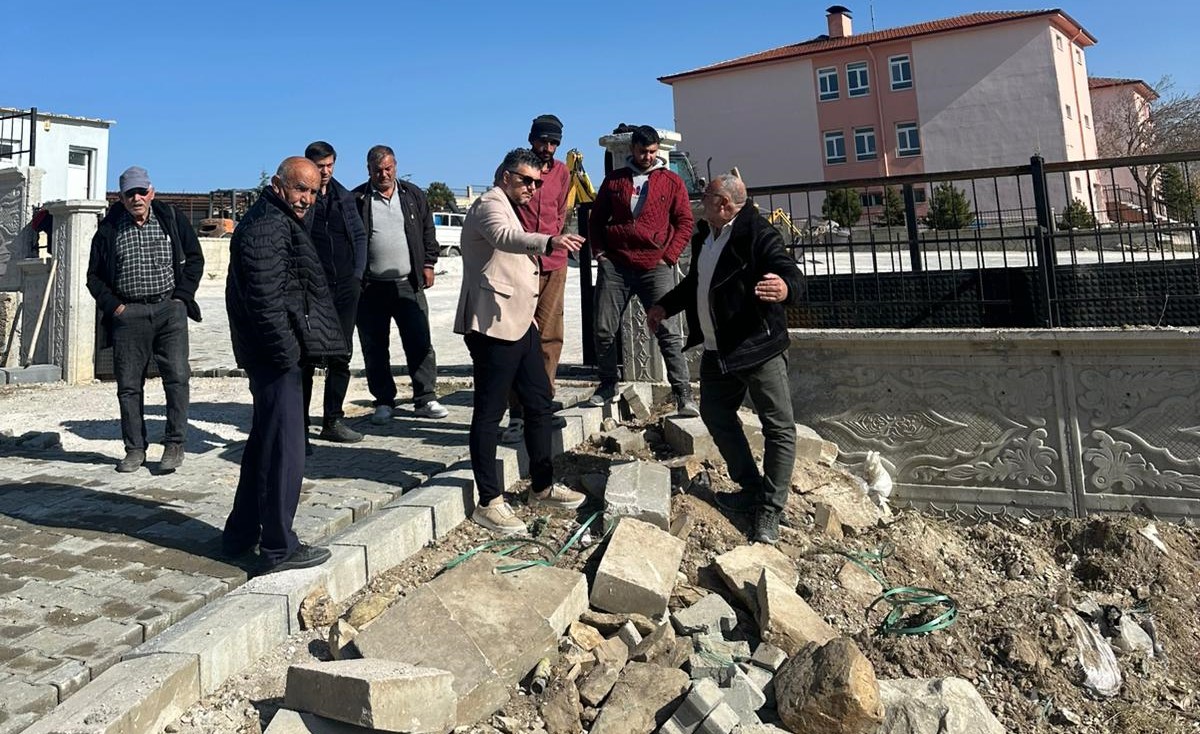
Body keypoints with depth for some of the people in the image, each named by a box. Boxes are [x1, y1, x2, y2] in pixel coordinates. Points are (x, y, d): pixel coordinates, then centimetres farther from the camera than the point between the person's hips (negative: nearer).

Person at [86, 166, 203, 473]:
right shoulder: (109, 229, 7)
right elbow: (95, 275, 14)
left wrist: (183, 296, 2)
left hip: (169, 308, -1)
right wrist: (112, 305, 1)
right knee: (129, 385, 4)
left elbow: (195, 258, 12)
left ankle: (175, 444, 1)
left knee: (177, 377, -9)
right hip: (128, 314, 1)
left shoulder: (173, 219, 5)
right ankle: (135, 448, 14)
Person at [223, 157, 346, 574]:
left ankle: (241, 534, 31)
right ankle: (278, 549, 4)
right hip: (275, 352, -11)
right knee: (284, 449, -5)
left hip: (278, 352, 11)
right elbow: (266, 299, -21)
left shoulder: (280, 222, 21)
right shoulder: (267, 225, -13)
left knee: (264, 443, 19)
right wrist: (287, 351, -20)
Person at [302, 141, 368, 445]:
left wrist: (358, 273, 7)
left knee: (341, 357, 7)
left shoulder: (344, 197, 13)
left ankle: (333, 421, 16)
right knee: (306, 357, -1)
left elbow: (360, 235, 17)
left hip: (346, 287, 5)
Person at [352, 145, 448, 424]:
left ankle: (426, 399, 9)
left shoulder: (413, 195, 9)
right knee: (375, 349, 5)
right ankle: (384, 402, 17)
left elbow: (427, 232, 15)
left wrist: (428, 264, 8)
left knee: (420, 344, 0)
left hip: (408, 284, 1)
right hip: (370, 288, -1)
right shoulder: (356, 200, 1)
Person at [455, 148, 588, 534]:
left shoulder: (508, 208, 21)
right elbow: (505, 237, -33)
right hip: (494, 326, -10)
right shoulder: (490, 204, -10)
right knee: (489, 413, -4)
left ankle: (542, 487, 24)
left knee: (539, 402, 13)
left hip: (519, 323, 10)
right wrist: (549, 242, -50)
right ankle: (489, 503, 3)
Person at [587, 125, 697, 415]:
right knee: (603, 330, 2)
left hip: (655, 267, -2)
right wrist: (599, 252, 5)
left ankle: (683, 395, -4)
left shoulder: (672, 182, 8)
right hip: (614, 265, 2)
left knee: (668, 332, -7)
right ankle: (607, 385, 20)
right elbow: (596, 219, 17)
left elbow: (684, 222, 5)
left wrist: (668, 256, -4)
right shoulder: (614, 180, 14)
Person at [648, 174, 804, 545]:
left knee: (779, 428, -5)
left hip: (758, 348, -8)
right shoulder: (704, 234, 9)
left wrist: (785, 288, -49)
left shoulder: (758, 234, -16)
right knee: (715, 414, 17)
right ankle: (751, 488, 31)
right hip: (716, 350, 9)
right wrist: (665, 306, 21)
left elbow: (792, 274, -27)